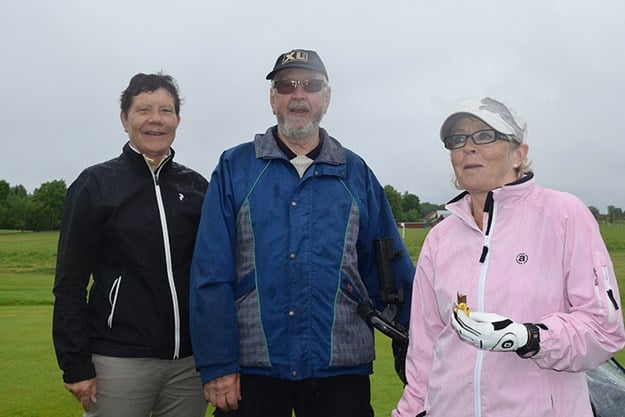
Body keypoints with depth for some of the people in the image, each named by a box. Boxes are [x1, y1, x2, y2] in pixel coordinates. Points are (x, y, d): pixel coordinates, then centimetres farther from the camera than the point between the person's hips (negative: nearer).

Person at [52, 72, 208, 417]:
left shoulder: (196, 186, 8)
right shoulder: (95, 185, -1)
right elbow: (70, 284, -3)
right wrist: (76, 366, -7)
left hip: (190, 361, 3)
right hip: (120, 362, -3)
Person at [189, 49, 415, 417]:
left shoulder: (356, 173, 7)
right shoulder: (234, 168, 1)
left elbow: (392, 273, 7)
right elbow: (210, 274, -3)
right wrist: (216, 365, -7)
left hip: (341, 369, 1)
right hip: (251, 370, -1)